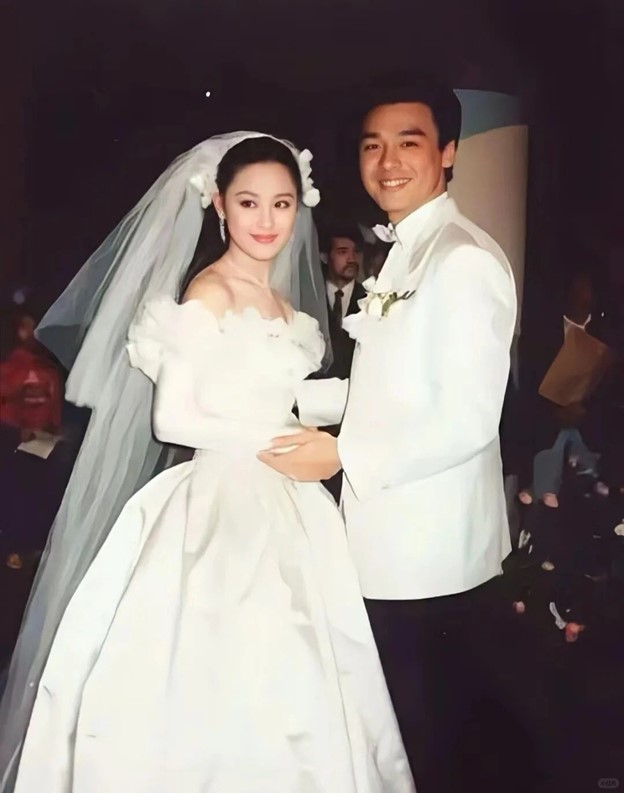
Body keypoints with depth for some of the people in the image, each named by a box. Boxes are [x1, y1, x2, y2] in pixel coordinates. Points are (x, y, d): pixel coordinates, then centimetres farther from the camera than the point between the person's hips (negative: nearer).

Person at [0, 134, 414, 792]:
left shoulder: (281, 303, 14)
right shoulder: (209, 292, -9)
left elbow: (268, 402, 11)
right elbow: (171, 418, -14)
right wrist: (273, 440, -14)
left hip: (280, 508, 8)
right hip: (221, 504, -8)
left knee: (281, 678, 12)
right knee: (217, 681, -2)